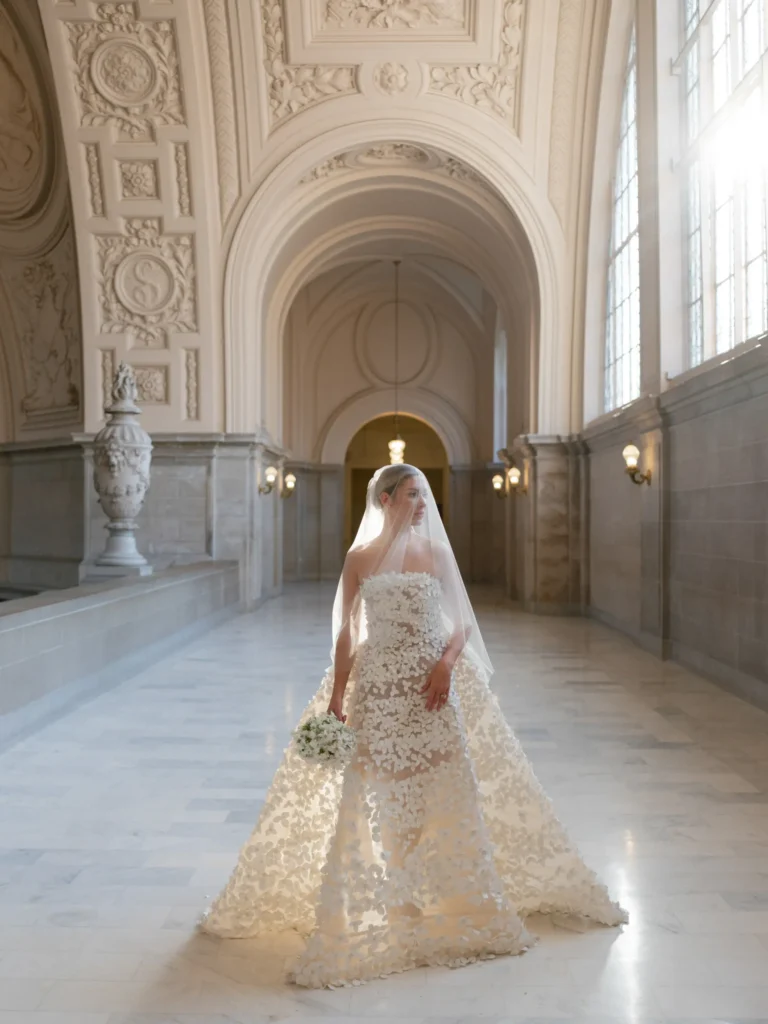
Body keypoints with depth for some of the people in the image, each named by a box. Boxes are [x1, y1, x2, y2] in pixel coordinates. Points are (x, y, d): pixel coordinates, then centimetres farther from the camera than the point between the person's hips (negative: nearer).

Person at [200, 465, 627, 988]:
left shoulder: (437, 552, 5)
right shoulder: (361, 559, 0)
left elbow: (462, 624, 6)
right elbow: (346, 633, 2)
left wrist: (446, 663, -13)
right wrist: (336, 699, -3)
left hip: (433, 686, 2)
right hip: (379, 687, -1)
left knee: (448, 790, 5)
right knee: (381, 797, 5)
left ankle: (456, 897, 24)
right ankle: (393, 905, 23)